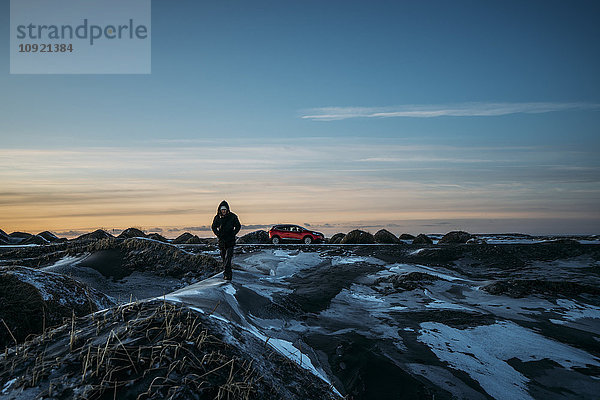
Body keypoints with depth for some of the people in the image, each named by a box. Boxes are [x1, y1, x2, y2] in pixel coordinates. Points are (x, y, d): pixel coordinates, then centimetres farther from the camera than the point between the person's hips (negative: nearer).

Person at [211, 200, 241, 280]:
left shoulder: (232, 217, -5)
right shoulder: (217, 217, 1)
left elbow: (238, 226, 6)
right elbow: (214, 227, 15)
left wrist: (233, 234, -5)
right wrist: (218, 234, 2)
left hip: (230, 240, -4)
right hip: (222, 240, 4)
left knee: (228, 257, -15)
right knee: (223, 258, 9)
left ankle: (226, 274, -18)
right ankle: (229, 274, 21)